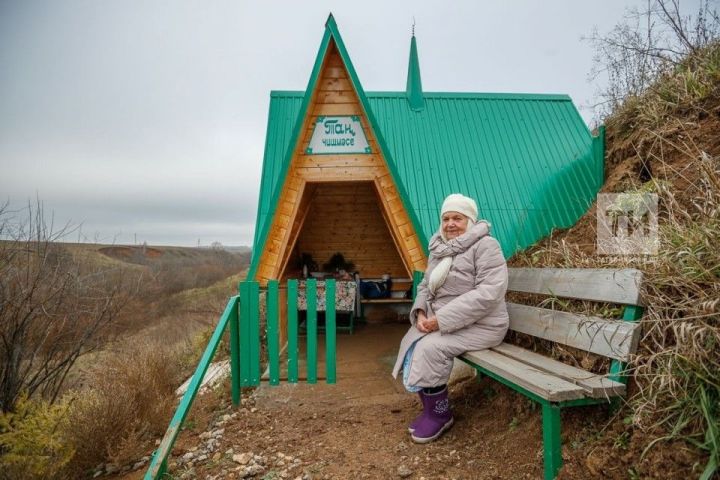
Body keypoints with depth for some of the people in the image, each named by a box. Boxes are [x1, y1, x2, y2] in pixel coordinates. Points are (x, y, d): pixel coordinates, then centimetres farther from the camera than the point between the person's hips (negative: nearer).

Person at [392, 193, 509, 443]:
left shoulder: (485, 246, -13)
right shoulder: (439, 249, 10)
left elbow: (488, 293, -24)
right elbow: (425, 286, 15)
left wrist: (442, 319, -25)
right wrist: (421, 312, -8)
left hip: (481, 325, -7)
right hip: (441, 321, 7)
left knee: (430, 347, -25)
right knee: (411, 343, -13)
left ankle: (440, 413, -1)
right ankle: (431, 408, 6)